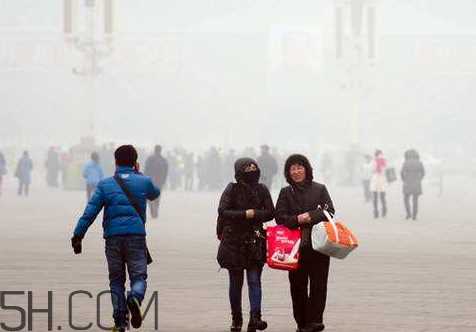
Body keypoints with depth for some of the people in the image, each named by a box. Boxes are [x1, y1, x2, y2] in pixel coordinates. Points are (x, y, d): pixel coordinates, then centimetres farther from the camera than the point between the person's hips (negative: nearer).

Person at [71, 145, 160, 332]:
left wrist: (78, 236, -2)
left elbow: (90, 212, -3)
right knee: (139, 276, 2)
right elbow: (155, 194, 31)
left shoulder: (105, 184, 5)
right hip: (136, 236, -1)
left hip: (113, 237, 1)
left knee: (116, 279, 11)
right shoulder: (143, 182, 7)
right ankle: (135, 297, -32)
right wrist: (138, 174, 35)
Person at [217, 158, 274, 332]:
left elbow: (270, 213, 1)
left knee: (254, 279, -9)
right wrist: (245, 214, -16)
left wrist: (254, 214, -12)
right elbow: (223, 211, -10)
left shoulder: (262, 190, 6)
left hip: (255, 241, 1)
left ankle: (255, 317, -18)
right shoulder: (232, 189, -1)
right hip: (233, 241, -1)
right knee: (236, 281, 6)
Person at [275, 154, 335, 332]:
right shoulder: (286, 193, 11)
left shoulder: (320, 189, 8)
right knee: (298, 285, 1)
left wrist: (311, 216, -16)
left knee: (318, 283, -6)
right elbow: (279, 217, 3)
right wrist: (297, 219, -15)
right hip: (296, 244, 1)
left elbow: (329, 211, 0)